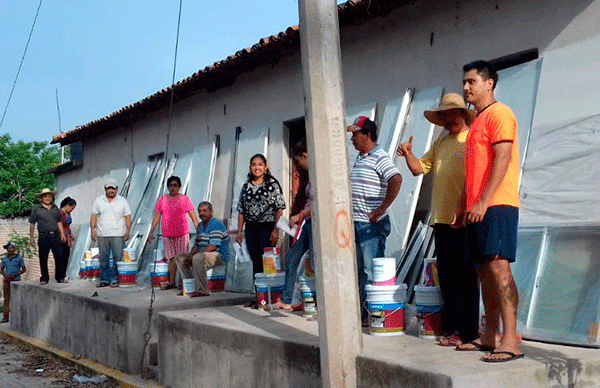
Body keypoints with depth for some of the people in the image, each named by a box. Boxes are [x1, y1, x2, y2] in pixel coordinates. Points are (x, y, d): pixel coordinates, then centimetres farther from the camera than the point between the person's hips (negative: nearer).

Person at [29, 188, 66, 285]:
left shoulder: (55, 208, 13)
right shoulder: (36, 209, 1)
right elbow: (32, 224, 3)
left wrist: (62, 234, 15)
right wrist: (31, 237, 0)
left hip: (55, 236, 3)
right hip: (43, 236, -3)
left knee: (59, 257, 0)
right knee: (43, 259, 3)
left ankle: (59, 277, 11)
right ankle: (44, 278, 14)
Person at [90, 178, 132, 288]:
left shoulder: (122, 201, 7)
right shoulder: (98, 201, 10)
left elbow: (128, 217, 6)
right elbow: (93, 217, 11)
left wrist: (128, 232, -5)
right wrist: (92, 230, 1)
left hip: (118, 235, -2)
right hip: (102, 235, 2)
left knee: (118, 258, -7)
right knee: (103, 259, 5)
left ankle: (114, 279, -1)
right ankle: (104, 279, 12)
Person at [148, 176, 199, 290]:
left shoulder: (185, 199, 5)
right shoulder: (162, 200, 10)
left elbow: (193, 216, 4)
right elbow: (156, 217, 12)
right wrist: (151, 231, 7)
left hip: (182, 233, -2)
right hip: (167, 233, 2)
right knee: (172, 258, 1)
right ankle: (171, 282, 6)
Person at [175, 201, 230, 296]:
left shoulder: (216, 224, -14)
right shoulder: (200, 225, 15)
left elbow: (213, 246, -23)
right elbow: (197, 245, 19)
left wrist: (193, 256, -22)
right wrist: (190, 255, -4)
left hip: (220, 256, -10)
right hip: (203, 254, 10)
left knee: (198, 258, -37)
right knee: (179, 257, 8)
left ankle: (202, 290, -29)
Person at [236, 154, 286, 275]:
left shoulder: (272, 184, 0)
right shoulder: (246, 186, 13)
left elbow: (279, 208, -4)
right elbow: (241, 210, 13)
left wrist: (276, 229, -12)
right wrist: (239, 231, 7)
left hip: (267, 226, -4)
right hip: (250, 228, 4)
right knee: (255, 261, 2)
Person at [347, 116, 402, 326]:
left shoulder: (380, 158, -13)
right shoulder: (359, 159, 17)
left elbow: (396, 180, -28)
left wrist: (381, 210, -26)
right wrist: (350, 211, 21)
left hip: (372, 224, -9)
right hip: (357, 223, 9)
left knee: (372, 271, -6)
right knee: (360, 271, 12)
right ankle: (362, 313, 19)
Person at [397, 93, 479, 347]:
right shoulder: (440, 143, 20)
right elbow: (419, 168, 19)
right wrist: (408, 154, -1)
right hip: (441, 220, 8)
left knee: (465, 276, -4)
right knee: (446, 276, 10)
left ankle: (466, 331, 1)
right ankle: (450, 326, 18)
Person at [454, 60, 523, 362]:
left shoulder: (498, 113, -5)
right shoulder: (477, 122, 24)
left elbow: (502, 160, -16)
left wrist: (483, 202, -21)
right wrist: (464, 206, 20)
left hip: (496, 205, -10)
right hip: (477, 209, 10)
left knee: (498, 267, -16)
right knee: (484, 270, 9)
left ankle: (511, 341, -18)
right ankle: (491, 336, 14)